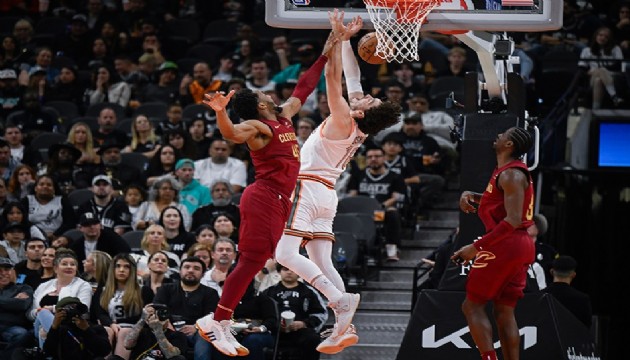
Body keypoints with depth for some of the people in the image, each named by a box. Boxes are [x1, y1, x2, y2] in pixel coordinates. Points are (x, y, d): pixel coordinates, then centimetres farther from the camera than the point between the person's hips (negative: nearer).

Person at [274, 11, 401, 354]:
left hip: (307, 187, -9)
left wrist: (339, 36, -18)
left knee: (286, 254, -15)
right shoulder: (359, 124, 6)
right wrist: (347, 39, 20)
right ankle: (342, 330, -8)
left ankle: (339, 298, -29)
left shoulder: (343, 119, -14)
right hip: (326, 194, 9)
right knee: (323, 263, 3)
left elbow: (332, 76, -21)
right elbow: (350, 77, 16)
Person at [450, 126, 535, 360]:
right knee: (504, 313, 9)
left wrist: (476, 247, -24)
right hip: (522, 245, 10)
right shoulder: (507, 171, 16)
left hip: (505, 244, -10)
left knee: (472, 306, -3)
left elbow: (512, 221, -24)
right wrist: (469, 195, 14)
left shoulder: (511, 175, -15)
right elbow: (497, 200, 34)